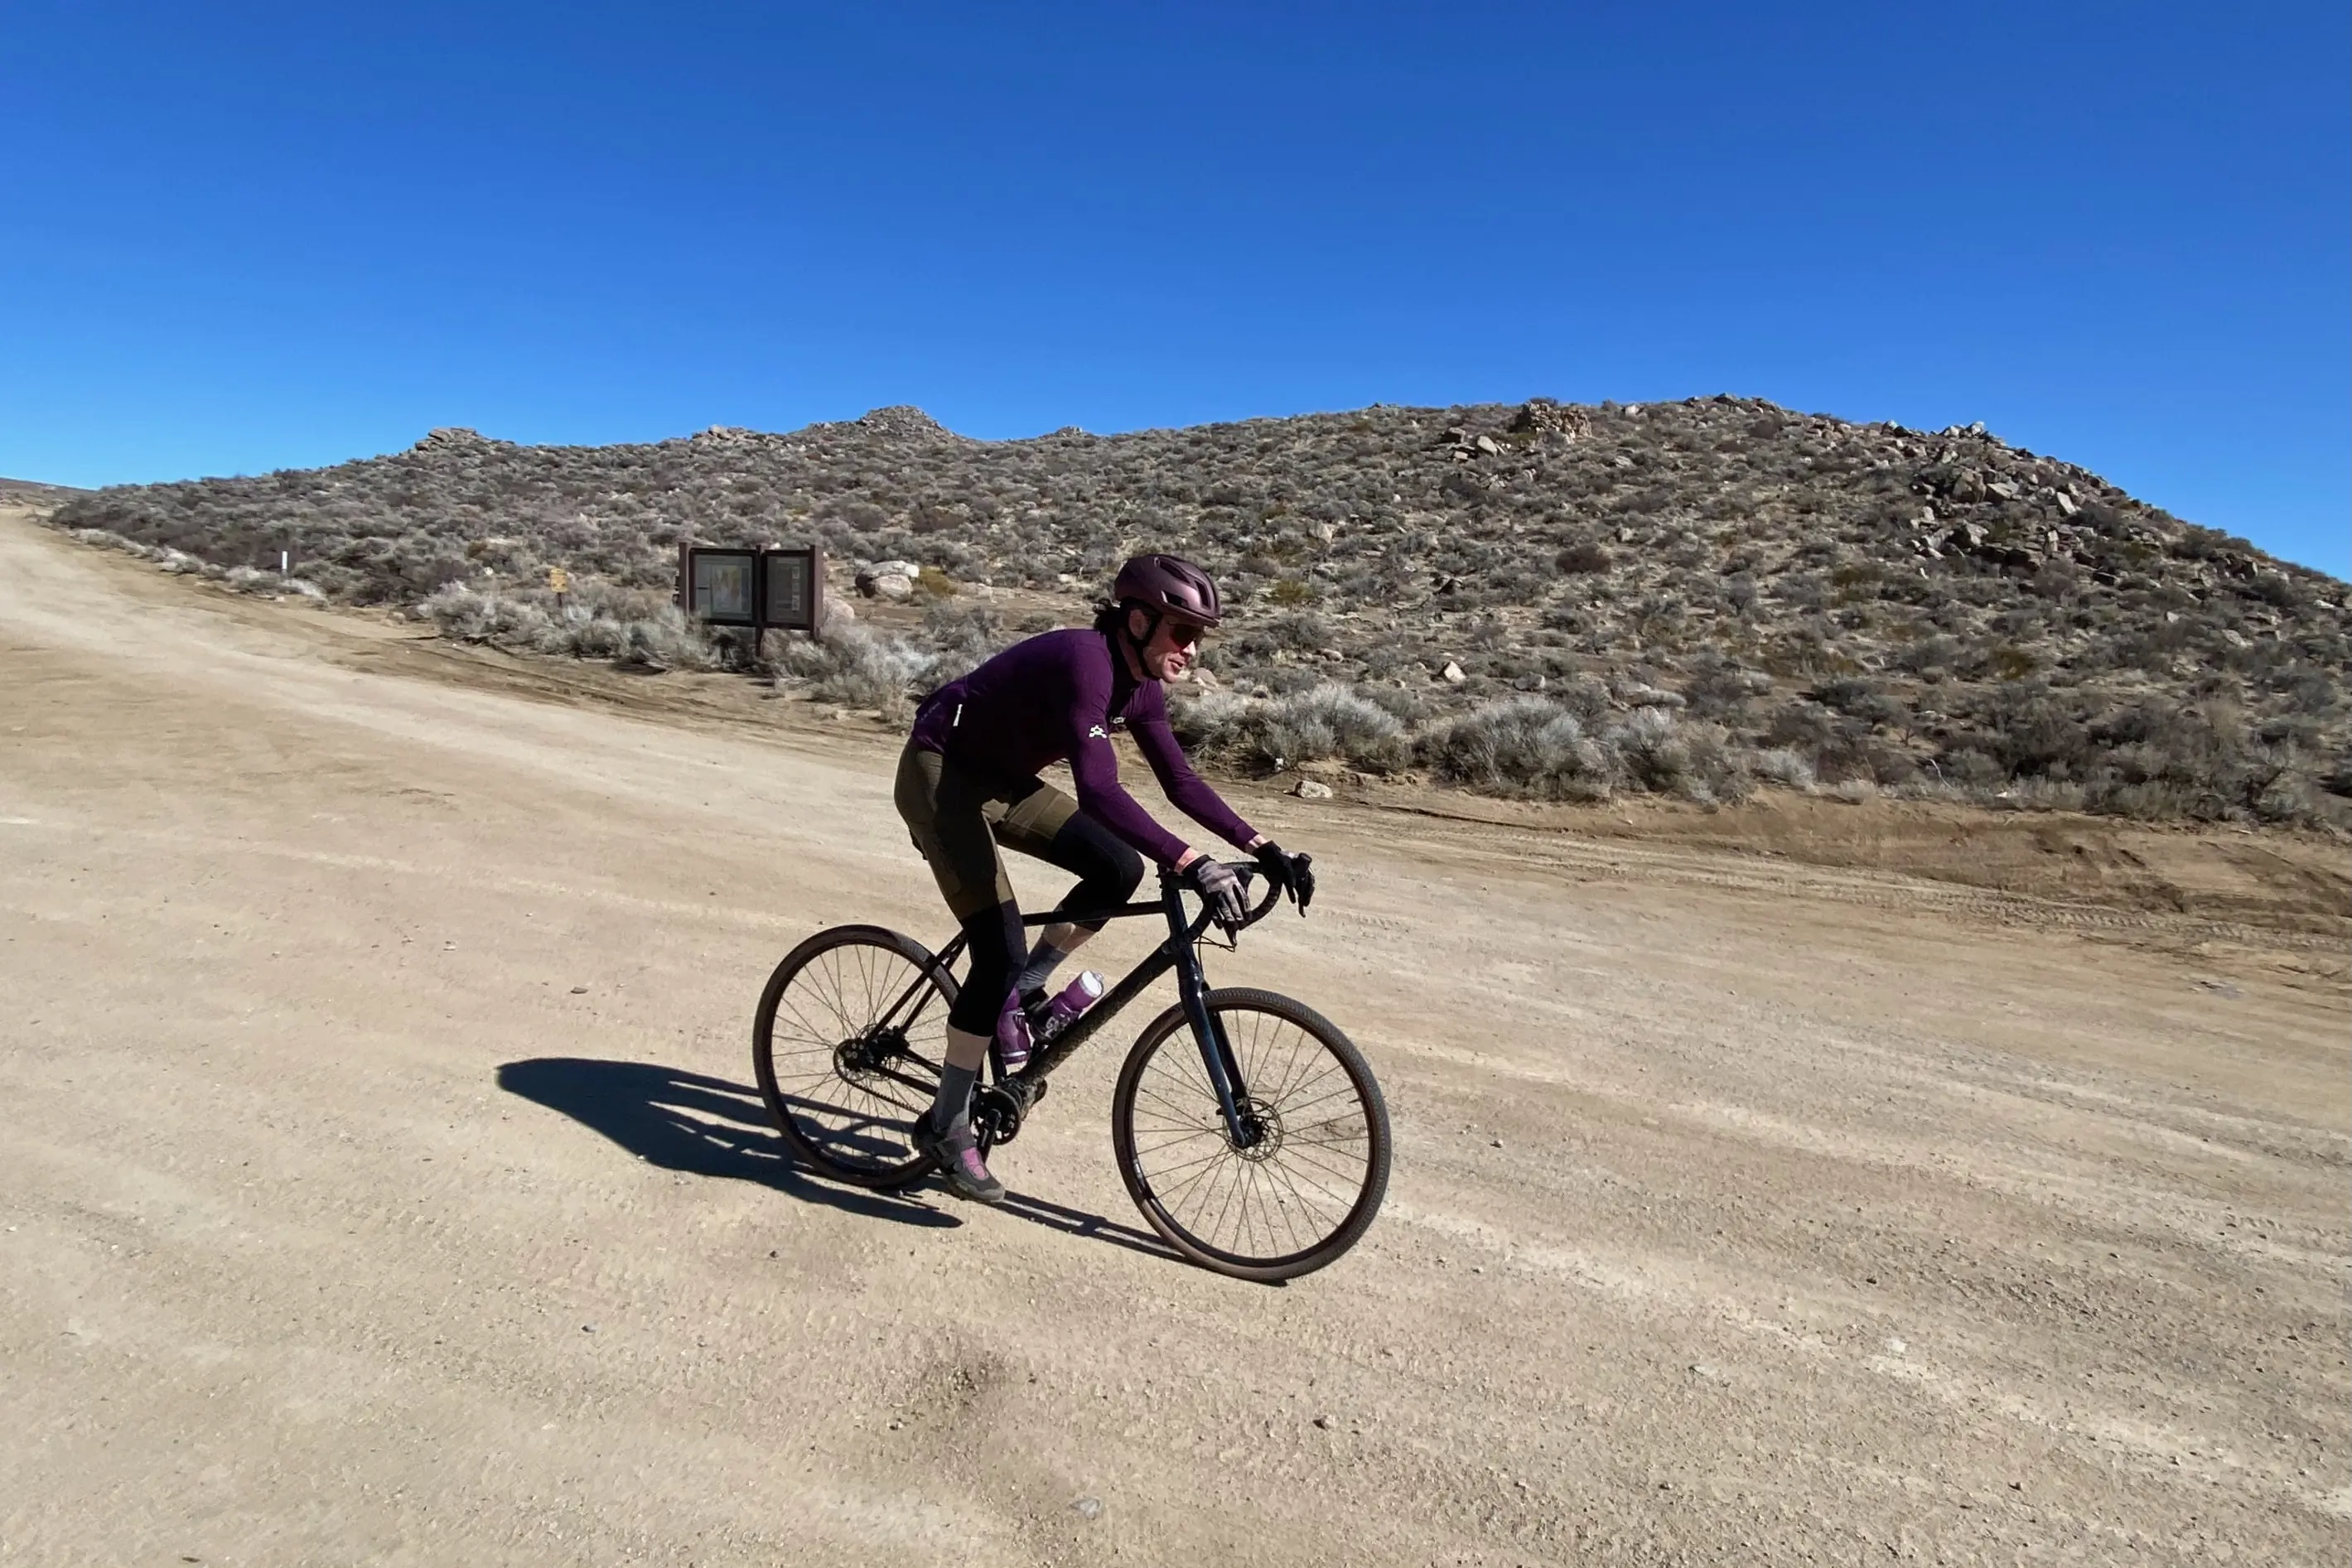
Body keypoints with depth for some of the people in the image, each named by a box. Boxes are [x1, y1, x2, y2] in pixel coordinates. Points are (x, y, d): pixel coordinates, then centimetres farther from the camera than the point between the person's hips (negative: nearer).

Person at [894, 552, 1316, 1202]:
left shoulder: (1139, 684, -2)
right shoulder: (1086, 661, -29)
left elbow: (1182, 782, 3)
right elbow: (1099, 790, -40)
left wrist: (1265, 850, -4)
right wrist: (1192, 864, -46)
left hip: (1001, 779, 9)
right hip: (940, 774, -8)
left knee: (1118, 870, -7)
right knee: (1001, 954, -14)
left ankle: (1021, 993, 12)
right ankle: (946, 1127, 3)